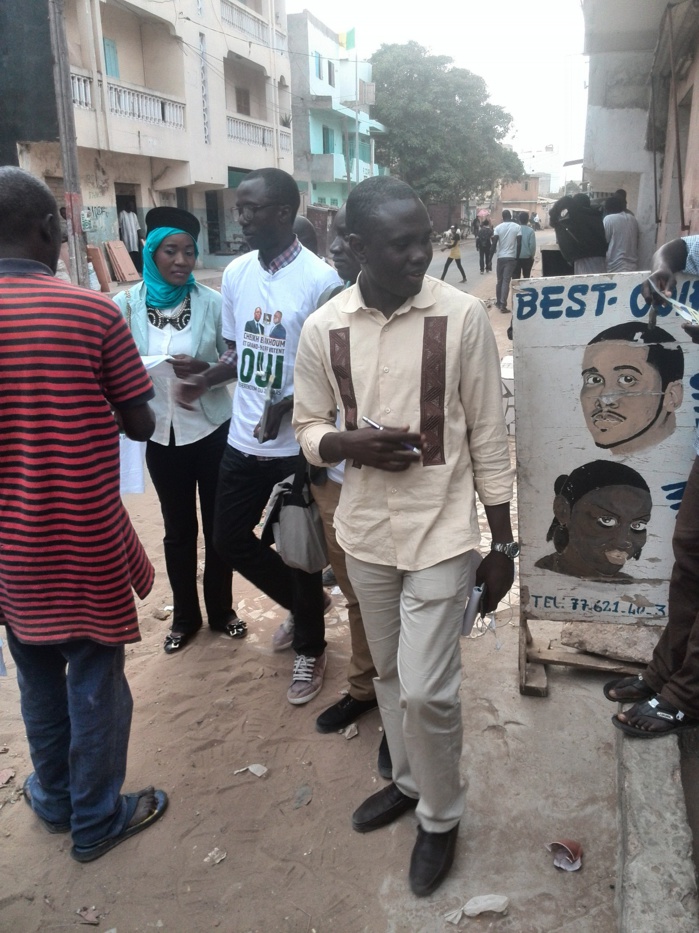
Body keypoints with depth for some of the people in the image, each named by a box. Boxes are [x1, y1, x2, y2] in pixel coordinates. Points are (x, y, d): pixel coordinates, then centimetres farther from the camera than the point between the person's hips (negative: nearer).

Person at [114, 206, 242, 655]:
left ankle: (221, 609, 33)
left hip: (211, 428, -1)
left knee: (217, 525, 11)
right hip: (162, 433, 1)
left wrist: (206, 370, -23)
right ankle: (185, 616, 33)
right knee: (178, 529, 14)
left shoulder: (212, 302, -9)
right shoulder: (129, 304, -5)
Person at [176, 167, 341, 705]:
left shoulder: (320, 279, -15)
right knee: (230, 539, 15)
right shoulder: (235, 274, 4)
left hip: (297, 444, -6)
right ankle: (303, 603, 40)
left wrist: (285, 406, -25)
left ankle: (310, 648, 32)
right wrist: (204, 380, -4)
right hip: (243, 439, 6)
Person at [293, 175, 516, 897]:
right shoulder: (322, 328, -4)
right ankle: (408, 781, 46)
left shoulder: (462, 316, -10)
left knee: (426, 689, -2)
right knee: (390, 673, 20)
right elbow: (308, 429, 6)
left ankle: (440, 816, 27)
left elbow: (488, 437, -5)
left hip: (441, 532, -3)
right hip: (366, 531, 3)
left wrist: (503, 544, -2)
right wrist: (351, 444, -17)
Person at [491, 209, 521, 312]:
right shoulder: (517, 227, -1)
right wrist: (517, 257, 4)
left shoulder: (498, 227, -1)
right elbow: (519, 244, -5)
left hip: (500, 257, 1)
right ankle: (503, 304, -14)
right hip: (511, 257, -1)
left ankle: (498, 302, 24)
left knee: (500, 281, 15)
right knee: (506, 281, -5)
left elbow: (494, 244, -7)